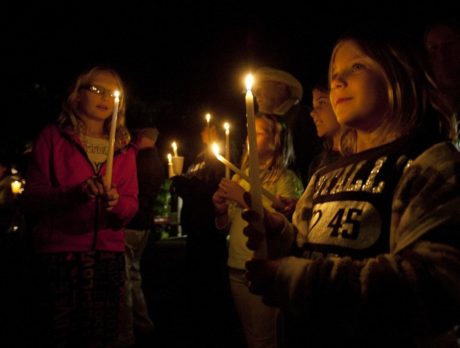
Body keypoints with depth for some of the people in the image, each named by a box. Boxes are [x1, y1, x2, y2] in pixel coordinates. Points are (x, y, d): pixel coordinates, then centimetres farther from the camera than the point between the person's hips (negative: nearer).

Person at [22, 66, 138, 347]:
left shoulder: (125, 147, 13)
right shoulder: (53, 137, 4)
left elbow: (131, 206, 7)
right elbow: (32, 197, -3)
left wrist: (116, 202, -16)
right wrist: (76, 192, -20)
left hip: (108, 255, 3)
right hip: (59, 253, -2)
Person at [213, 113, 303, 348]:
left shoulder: (285, 179, -6)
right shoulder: (239, 178, 11)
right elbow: (224, 226, 14)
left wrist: (245, 199, -21)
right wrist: (221, 211, -7)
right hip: (236, 268, 6)